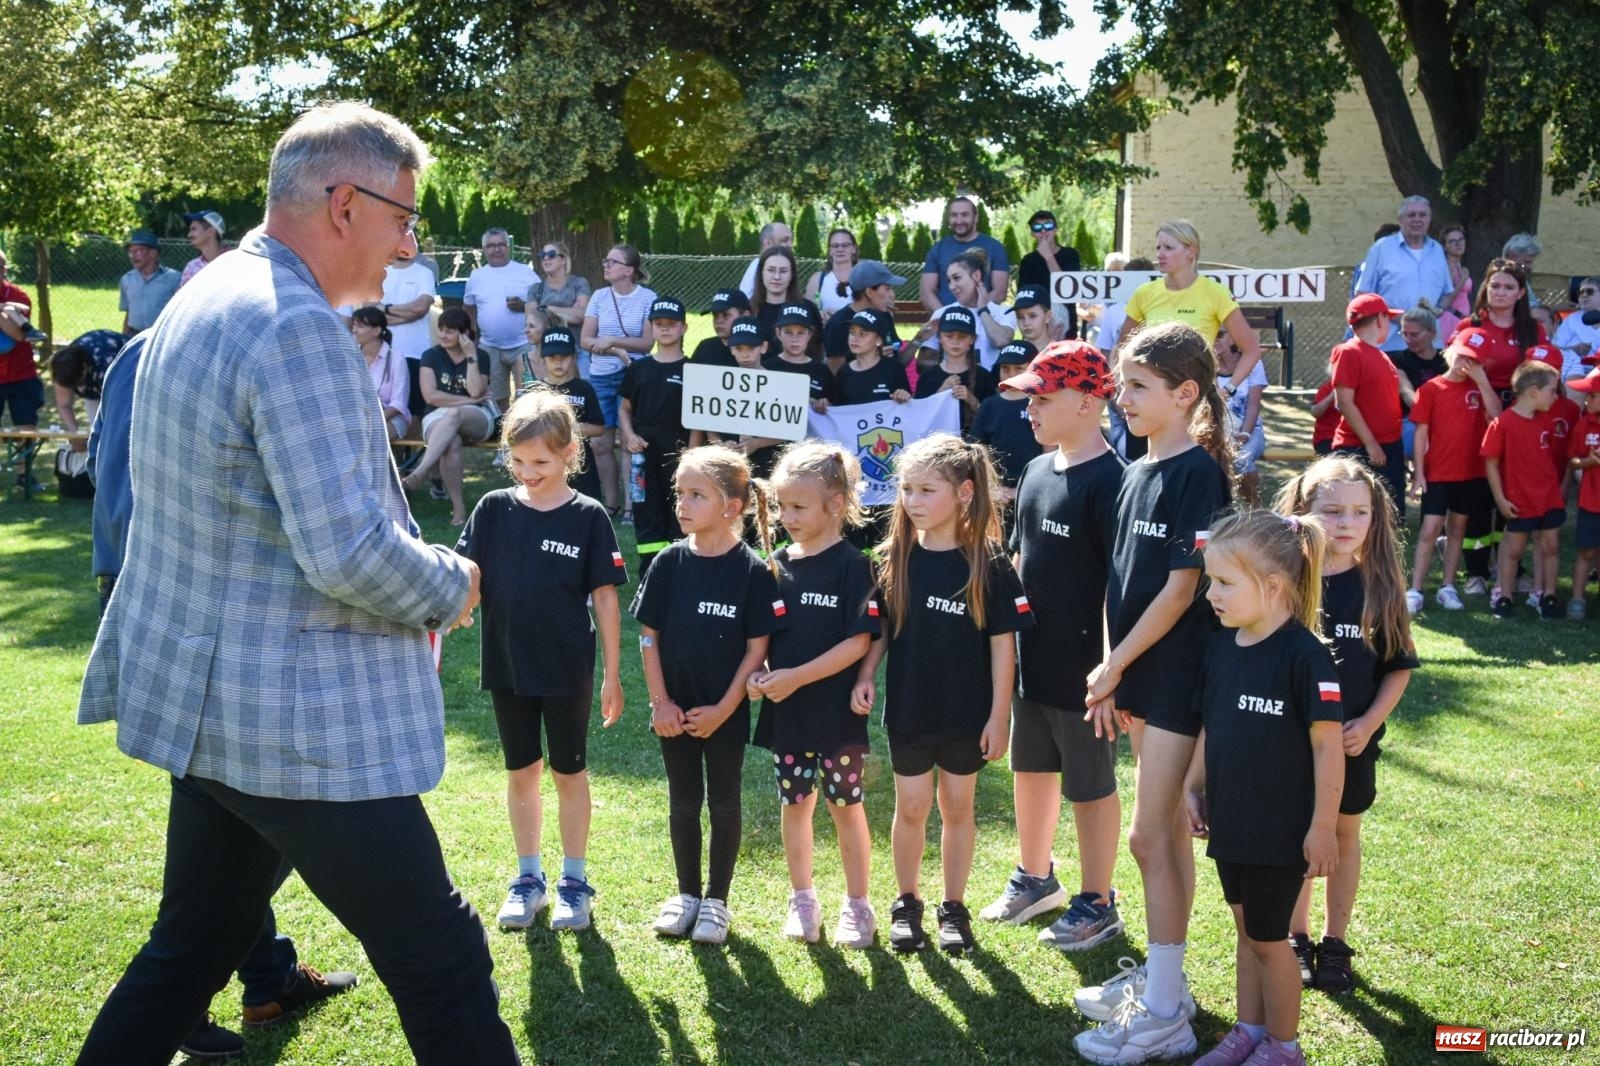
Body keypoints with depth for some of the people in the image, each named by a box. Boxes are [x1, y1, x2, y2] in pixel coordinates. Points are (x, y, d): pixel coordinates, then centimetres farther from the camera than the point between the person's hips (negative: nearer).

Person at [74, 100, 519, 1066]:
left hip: (206, 697, 10)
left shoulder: (203, 302, 11)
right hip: (299, 722, -10)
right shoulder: (299, 328, -21)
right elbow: (350, 553, -27)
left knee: (192, 947, 21)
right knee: (444, 961, 1)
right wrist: (453, 587, -7)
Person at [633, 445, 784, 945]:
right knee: (683, 801, 14)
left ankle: (716, 900, 23)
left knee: (723, 803, 10)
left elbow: (757, 648, -11)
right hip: (674, 710, 3)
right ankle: (687, 893, 29)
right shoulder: (669, 564, -4)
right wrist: (660, 701, -6)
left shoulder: (752, 571, -13)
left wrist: (723, 710, -13)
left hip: (725, 712, -3)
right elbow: (648, 636, 1)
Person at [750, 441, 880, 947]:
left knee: (845, 805, 7)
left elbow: (858, 641, -16)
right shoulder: (778, 564, 5)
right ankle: (802, 899, 28)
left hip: (836, 711, -4)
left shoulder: (852, 566, -11)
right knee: (795, 804, 13)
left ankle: (857, 905, 21)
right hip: (786, 712, 5)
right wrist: (759, 673, -9)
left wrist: (797, 676, -20)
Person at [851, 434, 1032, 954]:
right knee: (911, 808, 10)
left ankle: (953, 907, 27)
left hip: (966, 712, -2)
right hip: (908, 709, 2)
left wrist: (999, 715, -9)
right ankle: (907, 902, 28)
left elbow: (1002, 642, -9)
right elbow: (880, 627, 4)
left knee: (957, 807, 12)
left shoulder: (987, 563, -12)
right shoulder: (896, 557, -4)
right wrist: (865, 675, -11)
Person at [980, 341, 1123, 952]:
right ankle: (1035, 879, 40)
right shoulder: (1036, 471, 7)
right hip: (1031, 658, 8)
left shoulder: (1108, 482, -18)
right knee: (1030, 769, 21)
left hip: (1083, 666, -8)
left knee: (1090, 785, 7)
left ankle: (1096, 904, 22)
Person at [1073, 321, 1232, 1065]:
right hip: (1138, 675, 8)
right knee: (1169, 833, 16)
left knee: (1149, 837, -5)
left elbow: (1181, 589, -18)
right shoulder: (1138, 473, 10)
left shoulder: (1200, 473, -14)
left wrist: (1114, 666, -13)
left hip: (1177, 676, -8)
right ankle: (1162, 978, 27)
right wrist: (1112, 676, 8)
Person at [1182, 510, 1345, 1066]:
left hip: (1280, 829, -6)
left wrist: (1322, 828, -15)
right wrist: (1193, 787, 11)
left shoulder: (1304, 656, -20)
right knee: (1246, 931, 19)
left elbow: (1327, 747, -17)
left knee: (1268, 938, 7)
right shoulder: (1220, 646, 1)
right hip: (1231, 822, 6)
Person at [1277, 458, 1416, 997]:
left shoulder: (1378, 588, -6)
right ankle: (1296, 940, 29)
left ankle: (1334, 943, 30)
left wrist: (1369, 723, -11)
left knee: (1344, 836, 15)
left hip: (1352, 742, 1)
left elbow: (1399, 667, 0)